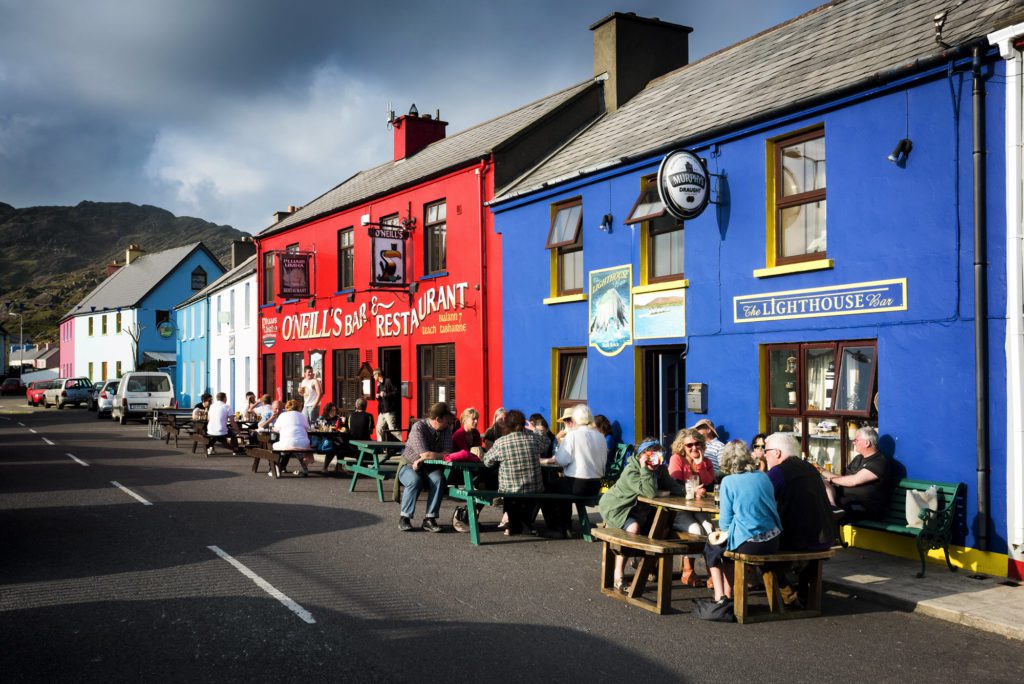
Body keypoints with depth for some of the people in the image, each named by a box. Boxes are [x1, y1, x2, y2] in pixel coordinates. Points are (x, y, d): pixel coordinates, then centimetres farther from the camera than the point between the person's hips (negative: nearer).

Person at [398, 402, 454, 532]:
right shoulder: (418, 427, -19)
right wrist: (441, 455, -13)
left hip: (429, 469, 4)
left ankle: (429, 519, -22)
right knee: (415, 480, -35)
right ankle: (405, 518, -18)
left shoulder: (446, 429, -2)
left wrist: (422, 460, -20)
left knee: (438, 479, -29)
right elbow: (425, 454, -28)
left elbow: (447, 452, -14)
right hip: (409, 466, -4)